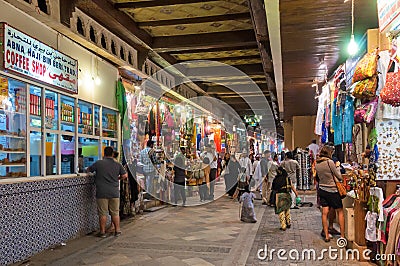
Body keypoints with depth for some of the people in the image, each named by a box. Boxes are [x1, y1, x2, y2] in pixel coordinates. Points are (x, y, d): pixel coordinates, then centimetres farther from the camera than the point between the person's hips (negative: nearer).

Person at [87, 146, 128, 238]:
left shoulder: (98, 163, -2)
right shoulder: (118, 165, 2)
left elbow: (88, 170, 12)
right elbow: (125, 175, 2)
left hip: (102, 193, -2)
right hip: (114, 192, 2)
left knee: (103, 213, 5)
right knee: (115, 212, 10)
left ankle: (102, 232, 11)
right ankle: (117, 230, 17)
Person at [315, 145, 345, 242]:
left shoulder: (317, 164, 2)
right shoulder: (330, 162, -17)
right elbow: (339, 177, -9)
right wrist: (337, 168, 8)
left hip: (322, 190, 5)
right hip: (332, 190, -5)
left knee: (325, 212, 5)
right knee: (340, 212, 8)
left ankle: (326, 236, 9)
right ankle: (342, 235, 11)